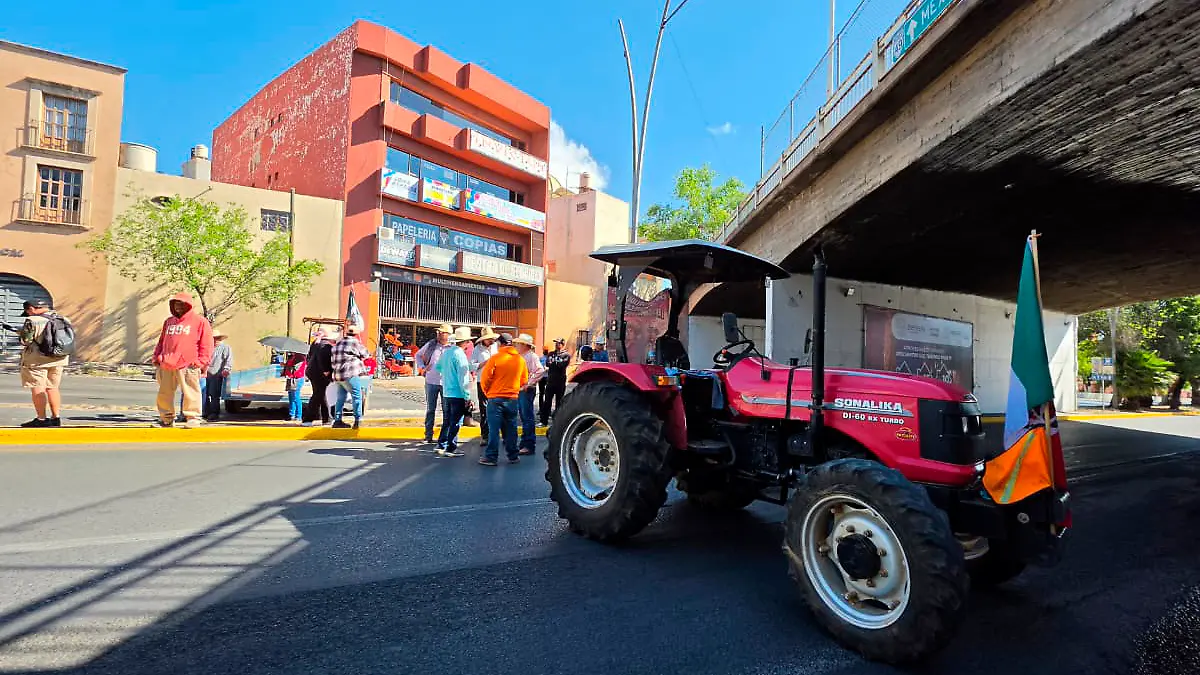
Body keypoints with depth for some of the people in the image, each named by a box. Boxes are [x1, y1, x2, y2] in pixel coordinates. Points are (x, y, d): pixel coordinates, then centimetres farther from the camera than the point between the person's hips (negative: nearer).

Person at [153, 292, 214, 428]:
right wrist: (157, 357, 15)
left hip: (188, 366, -6)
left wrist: (200, 362, -9)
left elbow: (206, 344, -2)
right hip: (167, 366, 6)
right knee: (164, 394, 11)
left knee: (190, 394, -7)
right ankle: (166, 419, 22)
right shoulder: (169, 322, 21)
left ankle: (193, 418, -1)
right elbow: (161, 342, 27)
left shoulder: (200, 321, 2)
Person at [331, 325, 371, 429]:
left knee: (341, 398, 14)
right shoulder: (355, 342, -6)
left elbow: (333, 360, 20)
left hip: (338, 375, 8)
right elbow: (365, 355, 1)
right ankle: (358, 420, -13)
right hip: (350, 374, -8)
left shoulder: (338, 344, 18)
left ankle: (337, 420, 16)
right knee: (357, 397, -7)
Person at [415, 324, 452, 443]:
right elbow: (418, 355, 18)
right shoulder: (431, 344, 3)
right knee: (430, 409, 9)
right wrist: (422, 367, 4)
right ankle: (428, 434, 17)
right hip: (431, 381, 2)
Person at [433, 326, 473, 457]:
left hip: (446, 393, 8)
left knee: (447, 421, 18)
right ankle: (450, 449, 7)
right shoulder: (460, 355, -18)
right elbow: (463, 378, -19)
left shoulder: (446, 351, 6)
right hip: (458, 394, -8)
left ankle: (441, 445, 24)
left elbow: (438, 367, 21)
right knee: (455, 423, 2)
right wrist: (467, 396, -15)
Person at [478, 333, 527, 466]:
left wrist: (487, 392, 7)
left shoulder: (495, 358, -11)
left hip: (495, 398, -4)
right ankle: (513, 456, 18)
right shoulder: (521, 360, 2)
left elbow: (485, 378, -10)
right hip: (512, 399, 4)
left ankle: (491, 457, 3)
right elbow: (524, 381, 9)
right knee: (510, 429, 12)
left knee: (494, 429, 1)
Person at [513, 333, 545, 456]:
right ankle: (524, 443, 22)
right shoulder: (521, 357, 17)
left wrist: (529, 384, -21)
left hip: (527, 391, -9)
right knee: (524, 418, 14)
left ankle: (529, 446, -3)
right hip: (519, 390, 9)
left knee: (528, 418, -6)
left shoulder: (531, 356, -11)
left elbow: (540, 371, -24)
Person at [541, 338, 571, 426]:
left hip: (561, 382, -3)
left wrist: (553, 363, -9)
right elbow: (547, 364, -3)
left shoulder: (566, 355, -1)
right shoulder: (551, 354, 12)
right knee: (547, 402, 4)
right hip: (550, 381, 3)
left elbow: (562, 365, -17)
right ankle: (544, 421, 10)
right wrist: (557, 364, -15)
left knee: (559, 402, 6)